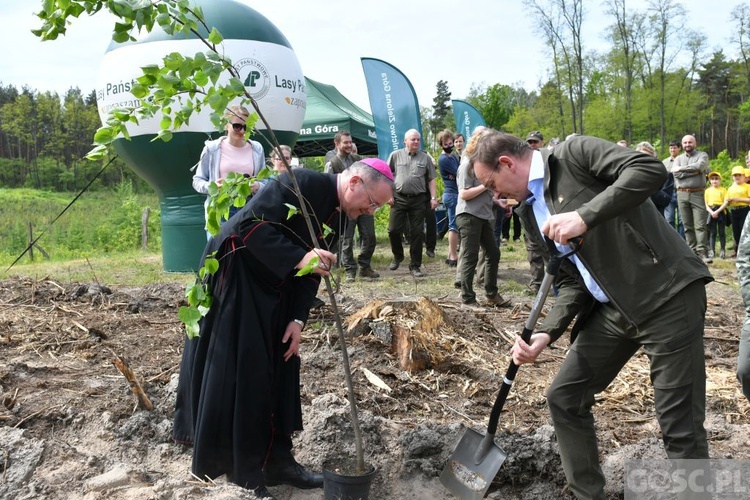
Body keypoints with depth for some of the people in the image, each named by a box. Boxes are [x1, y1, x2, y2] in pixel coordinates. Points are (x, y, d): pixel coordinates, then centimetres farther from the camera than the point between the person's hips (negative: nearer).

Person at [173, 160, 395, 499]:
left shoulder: (334, 213, 5)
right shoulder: (301, 183, -22)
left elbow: (313, 270, 7)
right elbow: (250, 225, -30)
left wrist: (298, 319, -3)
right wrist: (299, 259, -37)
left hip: (271, 294, 9)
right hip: (233, 279, -9)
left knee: (277, 374, 10)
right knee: (237, 377, -4)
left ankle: (276, 461, 21)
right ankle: (245, 472, 8)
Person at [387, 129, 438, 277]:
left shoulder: (425, 157, 6)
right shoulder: (395, 155, 4)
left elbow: (431, 179, 9)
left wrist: (433, 197, 0)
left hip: (418, 200, 0)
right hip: (399, 198, 0)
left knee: (416, 233, 3)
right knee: (393, 230, 0)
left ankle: (415, 265, 13)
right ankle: (398, 256, 27)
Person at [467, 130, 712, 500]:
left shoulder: (574, 154, -8)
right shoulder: (531, 212, 13)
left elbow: (651, 169, -22)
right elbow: (571, 280, 11)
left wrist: (585, 216, -28)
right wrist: (544, 334, -2)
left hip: (668, 294, -8)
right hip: (612, 308, 8)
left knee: (679, 424, -3)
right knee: (563, 398, 9)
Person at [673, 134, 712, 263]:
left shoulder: (702, 155, 7)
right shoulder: (678, 158, 15)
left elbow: (699, 166, -15)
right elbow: (677, 174, -3)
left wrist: (681, 168, -6)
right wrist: (695, 171, -9)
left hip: (697, 194, -3)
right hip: (682, 194, 3)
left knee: (700, 225, -9)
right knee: (687, 226, 4)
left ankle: (702, 252, -11)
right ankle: (692, 251, 9)